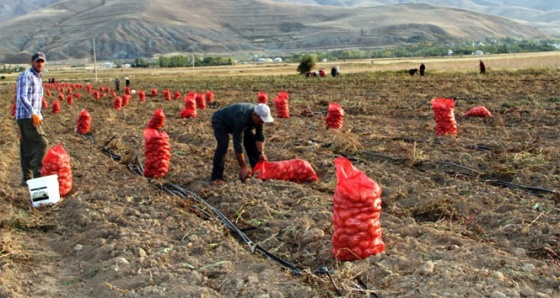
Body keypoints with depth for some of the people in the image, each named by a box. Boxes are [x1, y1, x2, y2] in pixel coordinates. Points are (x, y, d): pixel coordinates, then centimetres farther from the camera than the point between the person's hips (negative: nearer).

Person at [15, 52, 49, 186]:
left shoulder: (38, 78, 20)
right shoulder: (26, 76, -9)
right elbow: (22, 97, -19)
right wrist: (34, 113, -30)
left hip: (33, 117, 9)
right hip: (27, 116, -9)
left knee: (27, 149, 9)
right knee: (42, 143, -16)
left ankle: (27, 178, 12)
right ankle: (37, 174, -15)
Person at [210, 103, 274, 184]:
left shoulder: (259, 115, -22)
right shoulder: (241, 118, -43)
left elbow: (259, 136, -11)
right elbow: (237, 144, -40)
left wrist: (261, 153, -23)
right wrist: (243, 167, -37)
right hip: (220, 121, -7)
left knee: (251, 140, -5)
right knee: (223, 144, -29)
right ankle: (217, 177, -26)